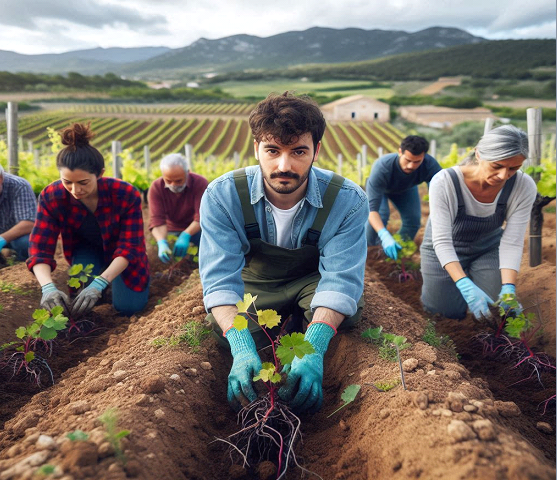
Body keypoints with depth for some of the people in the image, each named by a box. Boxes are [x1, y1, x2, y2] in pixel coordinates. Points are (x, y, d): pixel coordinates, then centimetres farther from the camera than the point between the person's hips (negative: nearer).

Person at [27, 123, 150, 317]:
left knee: (128, 307, -15)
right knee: (82, 301, -22)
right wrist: (48, 287, -48)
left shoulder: (126, 195, -35)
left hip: (120, 250, -1)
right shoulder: (51, 197, -29)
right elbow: (40, 248, -28)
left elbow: (129, 247, -32)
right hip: (87, 248, 2)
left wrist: (99, 283, -47)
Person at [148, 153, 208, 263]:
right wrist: (162, 243, -41)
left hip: (196, 229, -1)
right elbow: (156, 219, -21)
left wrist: (186, 235, -41)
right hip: (171, 232, 1)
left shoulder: (200, 182, -18)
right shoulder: (156, 187, -13)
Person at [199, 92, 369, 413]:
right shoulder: (222, 196, -25)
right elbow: (221, 277, -31)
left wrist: (313, 349, -47)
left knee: (349, 308, -31)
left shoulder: (348, 201, -25)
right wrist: (242, 348, -48)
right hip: (253, 286, 1)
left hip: (312, 284, 0)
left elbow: (341, 278, -30)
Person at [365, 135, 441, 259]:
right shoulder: (381, 168, -46)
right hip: (378, 187, -3)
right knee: (380, 215, -27)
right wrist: (385, 236, -66)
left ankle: (396, 250, 12)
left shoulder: (430, 165, -38)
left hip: (406, 189, 3)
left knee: (413, 219, -14)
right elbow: (372, 208, -50)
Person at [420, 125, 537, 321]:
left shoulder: (524, 187, -27)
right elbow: (442, 241, -35)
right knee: (451, 313, 2)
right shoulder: (444, 182, -35)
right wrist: (465, 286, -47)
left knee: (490, 310, 0)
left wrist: (508, 288, -38)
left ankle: (471, 272, 29)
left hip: (488, 247, 3)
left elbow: (512, 243, -24)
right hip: (445, 251, -2)